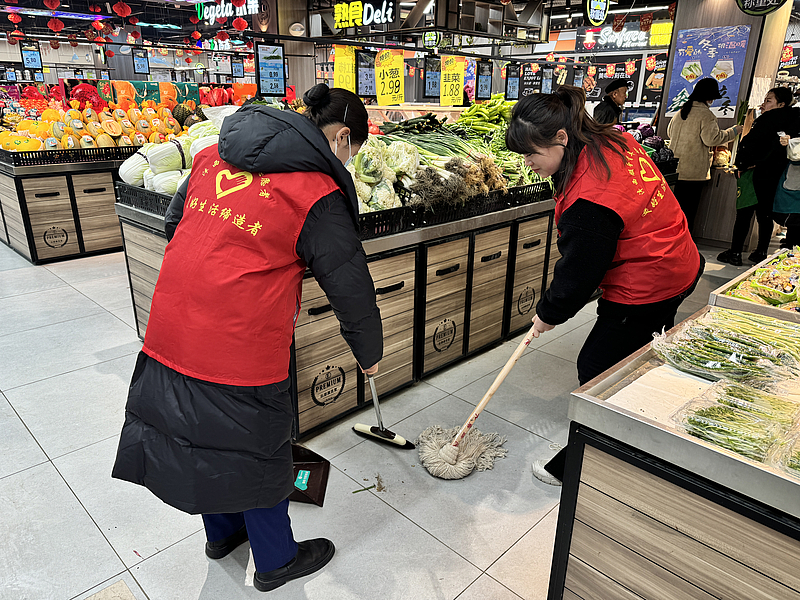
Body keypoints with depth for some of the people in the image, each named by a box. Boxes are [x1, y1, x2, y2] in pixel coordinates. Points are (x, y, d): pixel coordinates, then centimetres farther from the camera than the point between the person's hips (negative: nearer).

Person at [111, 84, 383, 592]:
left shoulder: (214, 155, 7)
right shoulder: (316, 192, -14)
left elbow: (175, 223, 17)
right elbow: (350, 284, -8)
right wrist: (370, 352, 8)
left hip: (172, 333, 7)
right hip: (241, 348, -7)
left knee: (199, 437, 25)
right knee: (257, 451, 14)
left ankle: (222, 532, 52)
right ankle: (276, 562, 39)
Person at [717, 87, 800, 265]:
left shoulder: (769, 118, -12)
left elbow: (748, 143, -16)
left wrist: (742, 165, -5)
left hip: (757, 175, -7)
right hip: (775, 176, 7)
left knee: (744, 213, -1)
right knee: (765, 214, 13)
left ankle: (735, 252, 1)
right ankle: (761, 253, 18)